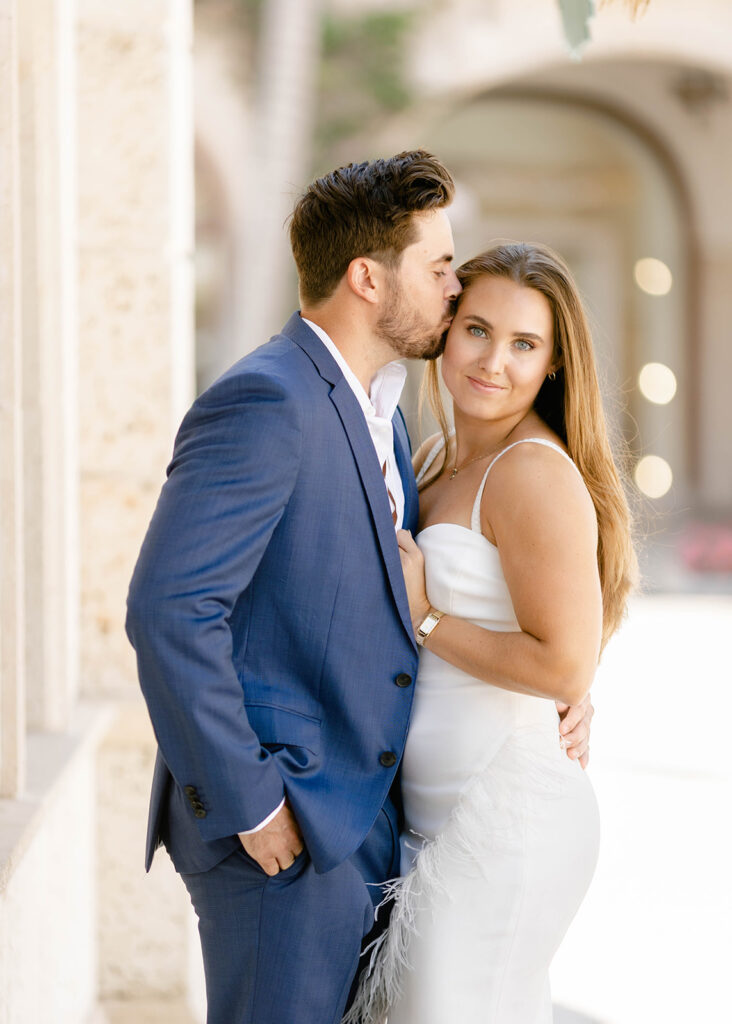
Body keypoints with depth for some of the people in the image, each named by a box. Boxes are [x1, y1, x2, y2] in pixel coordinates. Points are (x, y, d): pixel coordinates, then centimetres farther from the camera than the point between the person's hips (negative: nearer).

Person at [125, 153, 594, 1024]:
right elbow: (168, 612, -24)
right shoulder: (266, 403, -17)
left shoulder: (372, 410, 15)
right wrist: (249, 805, -20)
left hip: (360, 817, 10)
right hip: (283, 830, -9)